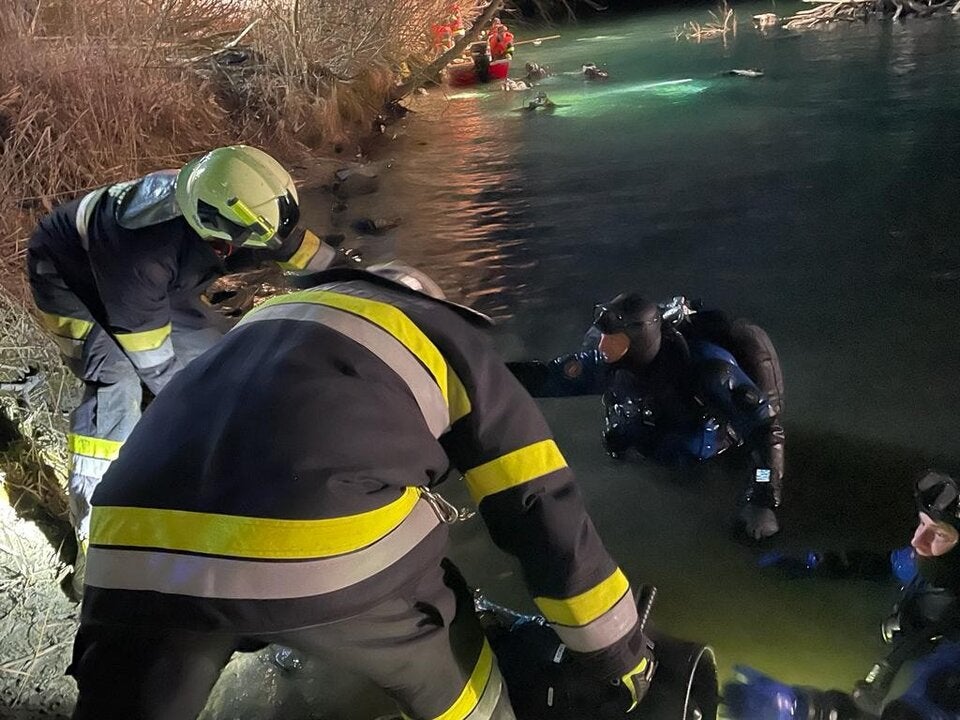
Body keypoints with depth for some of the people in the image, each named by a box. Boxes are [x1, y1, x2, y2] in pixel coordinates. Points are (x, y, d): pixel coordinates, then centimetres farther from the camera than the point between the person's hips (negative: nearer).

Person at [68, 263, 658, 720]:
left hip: (133, 552, 5)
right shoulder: (448, 337, 23)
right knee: (444, 667, 24)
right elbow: (540, 507, 20)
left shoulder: (269, 318, 37)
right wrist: (620, 650, 33)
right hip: (320, 549, -4)